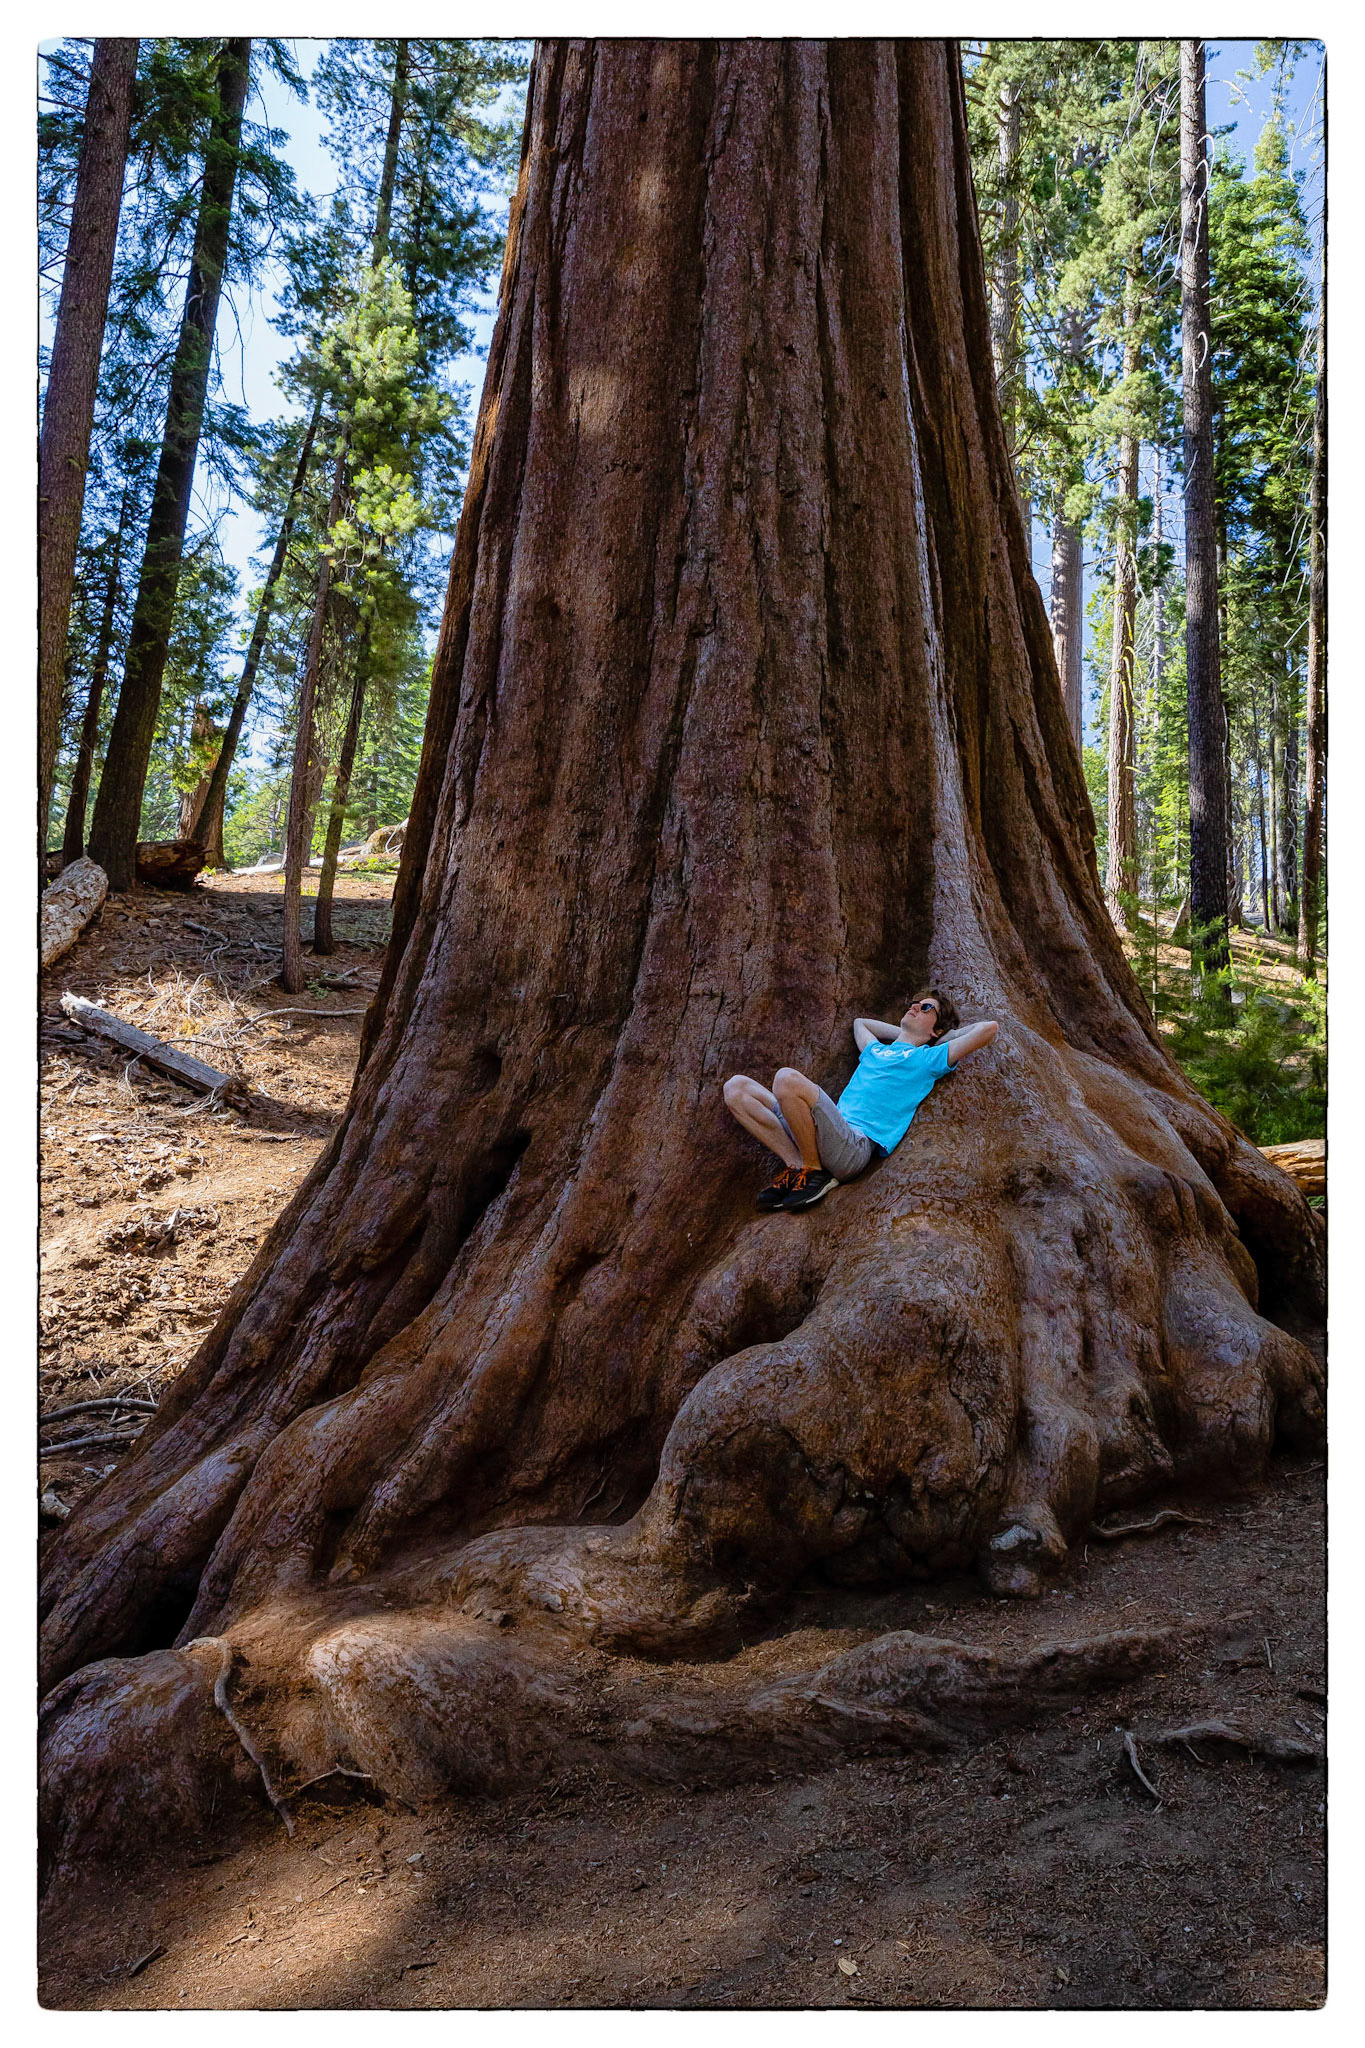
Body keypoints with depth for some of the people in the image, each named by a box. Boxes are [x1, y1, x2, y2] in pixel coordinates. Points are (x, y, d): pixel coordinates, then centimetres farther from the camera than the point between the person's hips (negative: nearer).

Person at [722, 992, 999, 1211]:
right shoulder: (875, 1050, 33)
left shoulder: (928, 1058, 14)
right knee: (736, 1087, -2)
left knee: (787, 1079, -32)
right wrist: (907, 1034, 44)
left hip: (858, 1142, -7)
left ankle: (814, 1171, -13)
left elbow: (989, 1028, 6)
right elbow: (859, 1022, 57)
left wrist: (945, 1036, 24)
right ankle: (796, 1163, -11)